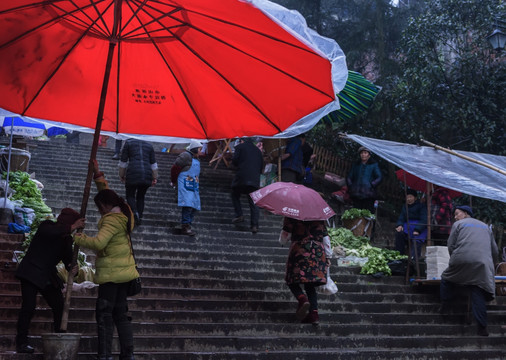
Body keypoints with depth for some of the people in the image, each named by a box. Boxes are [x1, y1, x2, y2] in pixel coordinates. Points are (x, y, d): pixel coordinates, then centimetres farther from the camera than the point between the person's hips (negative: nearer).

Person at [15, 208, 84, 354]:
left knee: (59, 306, -2)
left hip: (48, 276, 6)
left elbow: (68, 258, 1)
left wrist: (72, 268, -21)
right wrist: (70, 228, -39)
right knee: (29, 306, -14)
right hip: (31, 273, -6)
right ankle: (21, 342, -5)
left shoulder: (67, 239, 8)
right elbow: (48, 231, -33)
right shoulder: (47, 225, -8)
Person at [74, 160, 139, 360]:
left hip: (111, 274, -10)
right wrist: (98, 175, 24)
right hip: (123, 273, 10)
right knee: (120, 313, 13)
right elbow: (107, 193, 27)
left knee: (104, 314, -6)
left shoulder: (112, 220, -16)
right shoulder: (122, 214, 11)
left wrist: (79, 238, -12)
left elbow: (98, 242, -28)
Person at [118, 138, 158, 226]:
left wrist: (121, 176, 17)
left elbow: (123, 162, 9)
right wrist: (155, 178, 17)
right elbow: (153, 164, 14)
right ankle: (139, 217, 8)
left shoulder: (128, 143, 12)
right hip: (147, 174, 3)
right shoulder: (149, 145, 21)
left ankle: (135, 212, -17)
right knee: (141, 196, 17)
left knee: (130, 195, 9)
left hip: (133, 173, -3)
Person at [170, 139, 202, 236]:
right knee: (188, 205, -17)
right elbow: (175, 168, -8)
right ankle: (185, 226, -18)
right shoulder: (185, 156, -9)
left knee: (195, 206, 5)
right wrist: (173, 181, 2)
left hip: (194, 186, 9)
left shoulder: (196, 159, 22)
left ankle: (188, 225, 11)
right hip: (185, 185, -9)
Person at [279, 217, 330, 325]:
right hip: (318, 253, 4)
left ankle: (302, 299, -22)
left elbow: (284, 237, 1)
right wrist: (328, 256, 20)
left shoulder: (291, 216, 3)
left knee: (292, 281, 7)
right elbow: (326, 237, 15)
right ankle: (314, 313, -3)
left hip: (300, 251, -4)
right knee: (310, 286, 10)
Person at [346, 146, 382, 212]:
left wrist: (372, 185, -12)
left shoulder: (374, 164, 8)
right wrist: (350, 186, 6)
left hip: (368, 195, -3)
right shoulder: (356, 164, 18)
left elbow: (379, 177, 1)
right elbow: (349, 177, 23)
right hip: (356, 194, 3)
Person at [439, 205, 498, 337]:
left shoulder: (458, 224, 13)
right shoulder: (485, 226, 26)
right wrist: (491, 265, 33)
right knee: (478, 294, 1)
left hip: (461, 260, -3)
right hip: (482, 264, 3)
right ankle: (482, 327, -6)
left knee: (447, 279, 23)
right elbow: (495, 251, 23)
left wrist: (455, 260, 20)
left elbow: (451, 246, 5)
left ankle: (445, 306, 22)